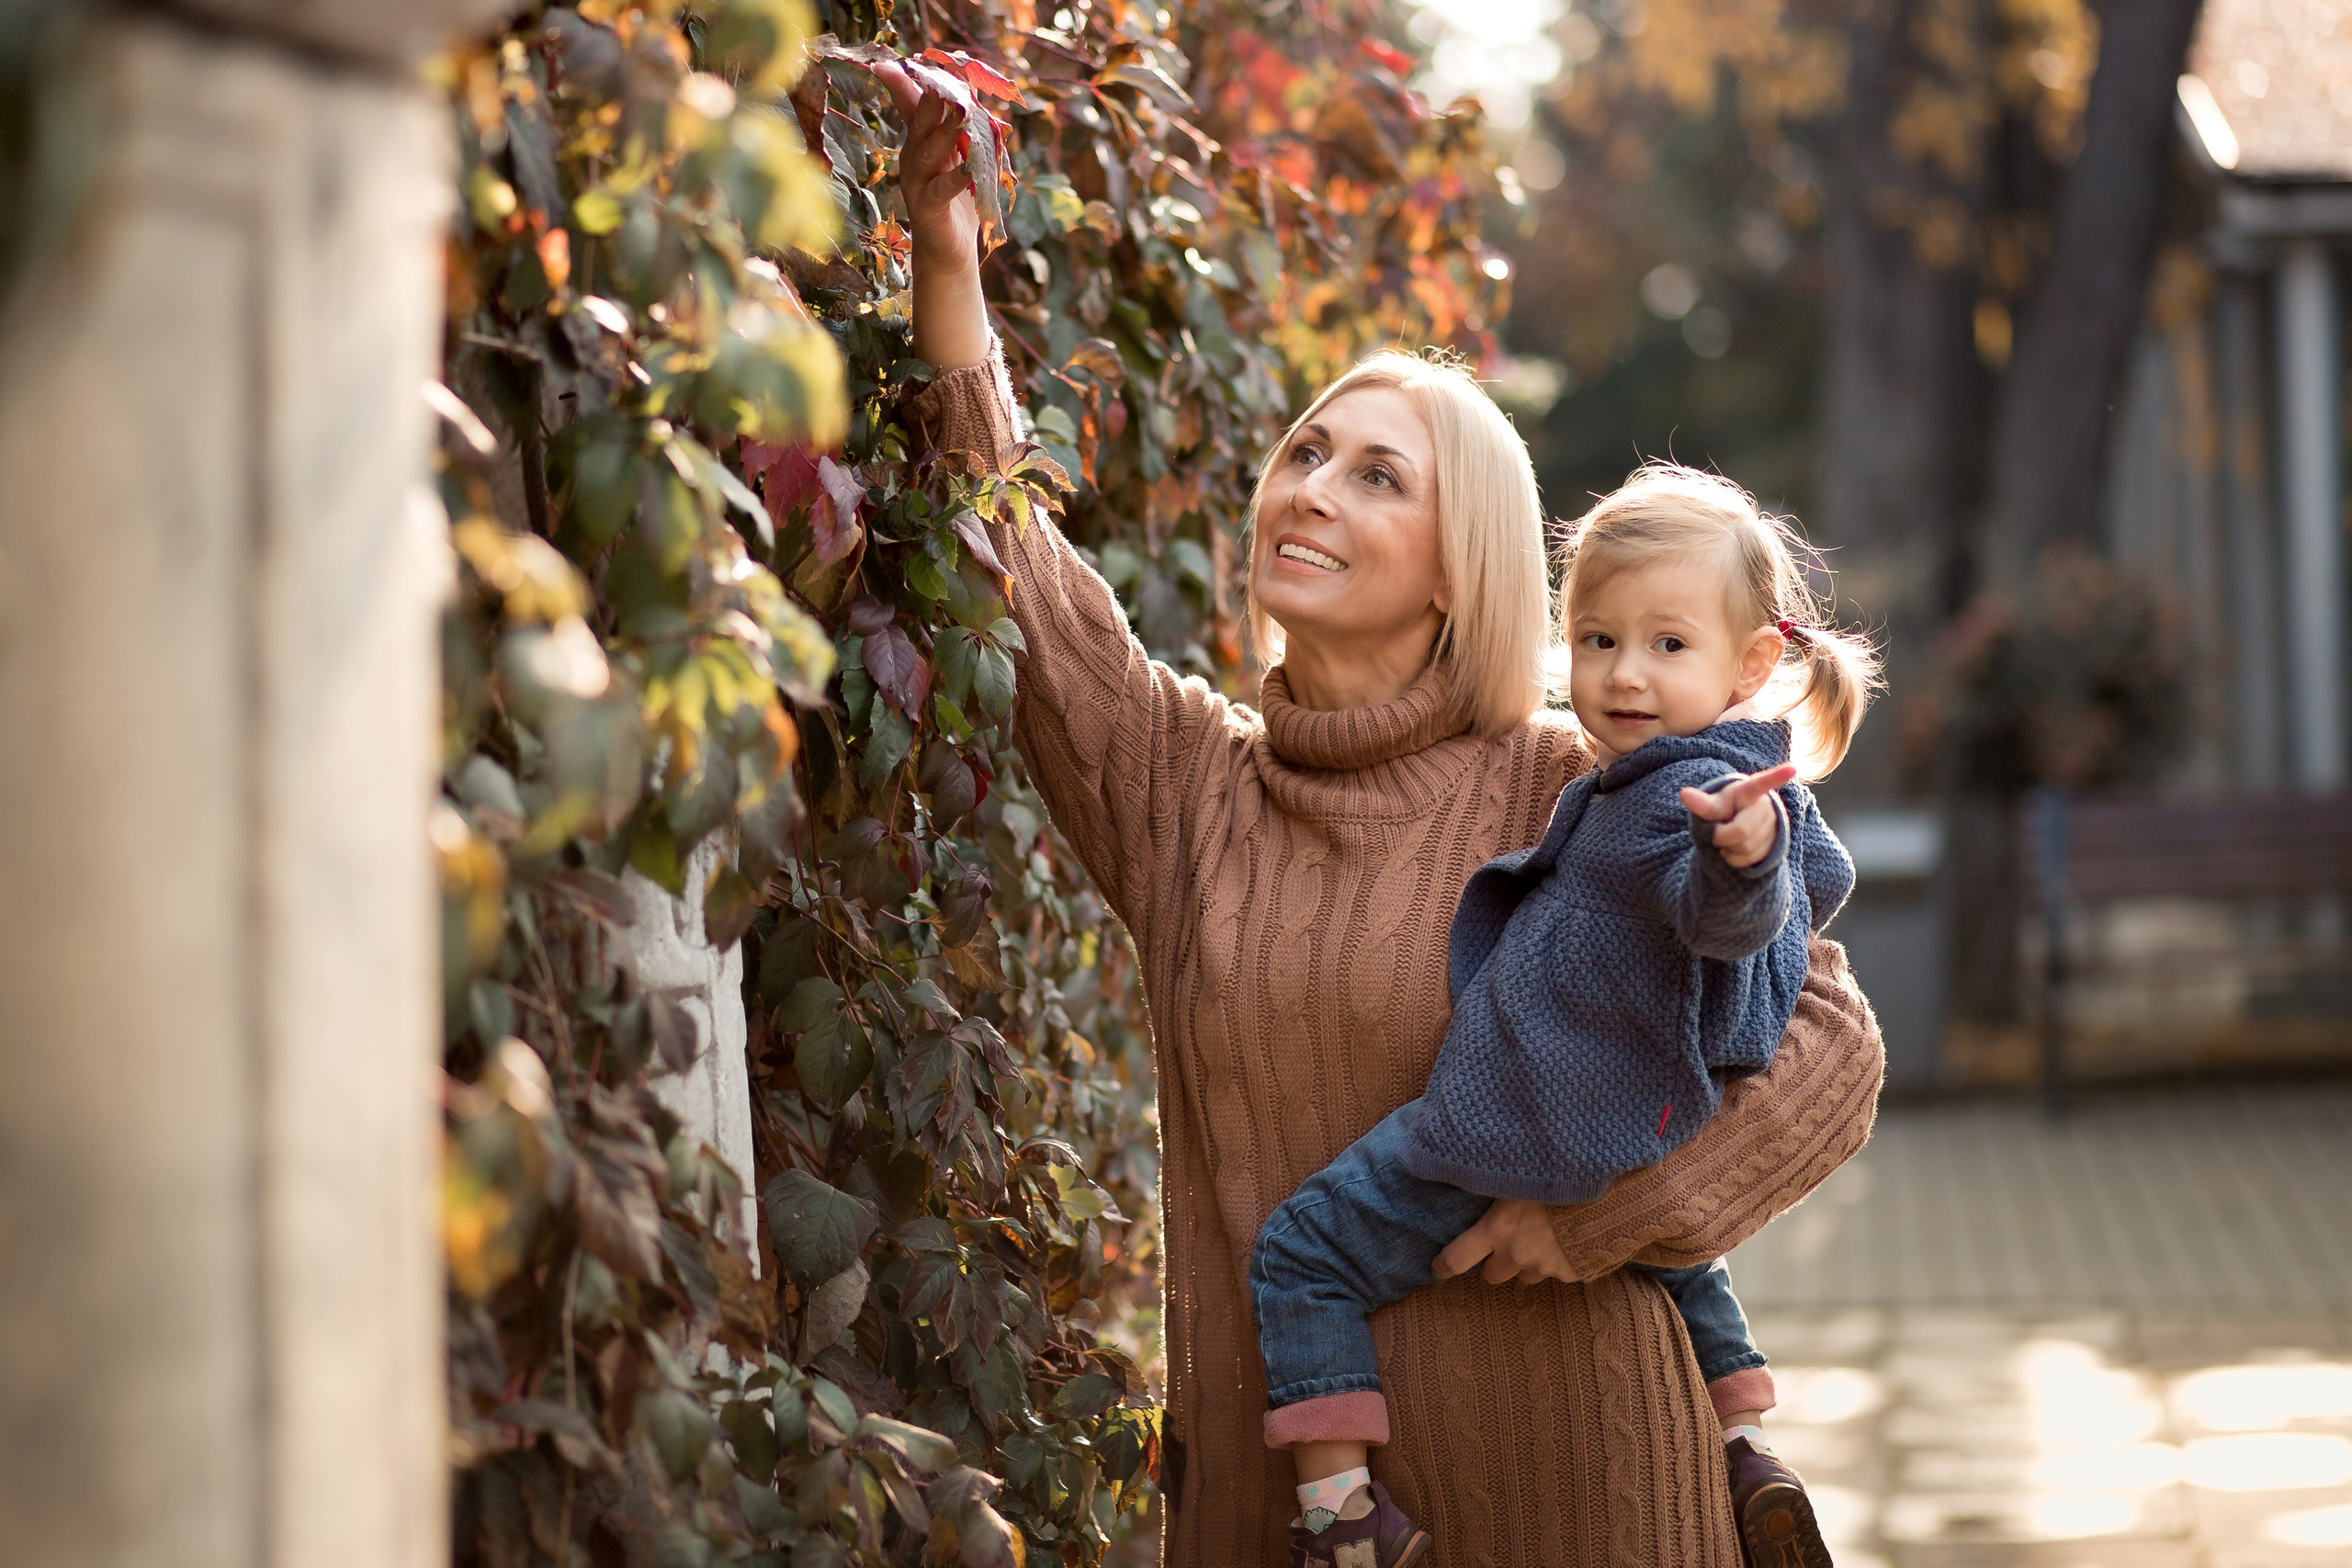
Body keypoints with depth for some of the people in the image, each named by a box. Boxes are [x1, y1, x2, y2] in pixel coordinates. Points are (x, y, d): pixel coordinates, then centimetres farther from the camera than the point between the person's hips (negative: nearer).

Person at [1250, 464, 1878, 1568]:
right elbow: (1825, 882, 22)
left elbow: (1727, 917, -45)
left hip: (1526, 1124, -10)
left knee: (1305, 1250, -2)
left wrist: (1741, 853, -66)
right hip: (1652, 1133, 10)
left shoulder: (1687, 790, -26)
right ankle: (1745, 1464, 38)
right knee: (1668, 1258, 40)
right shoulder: (1757, 790, 3)